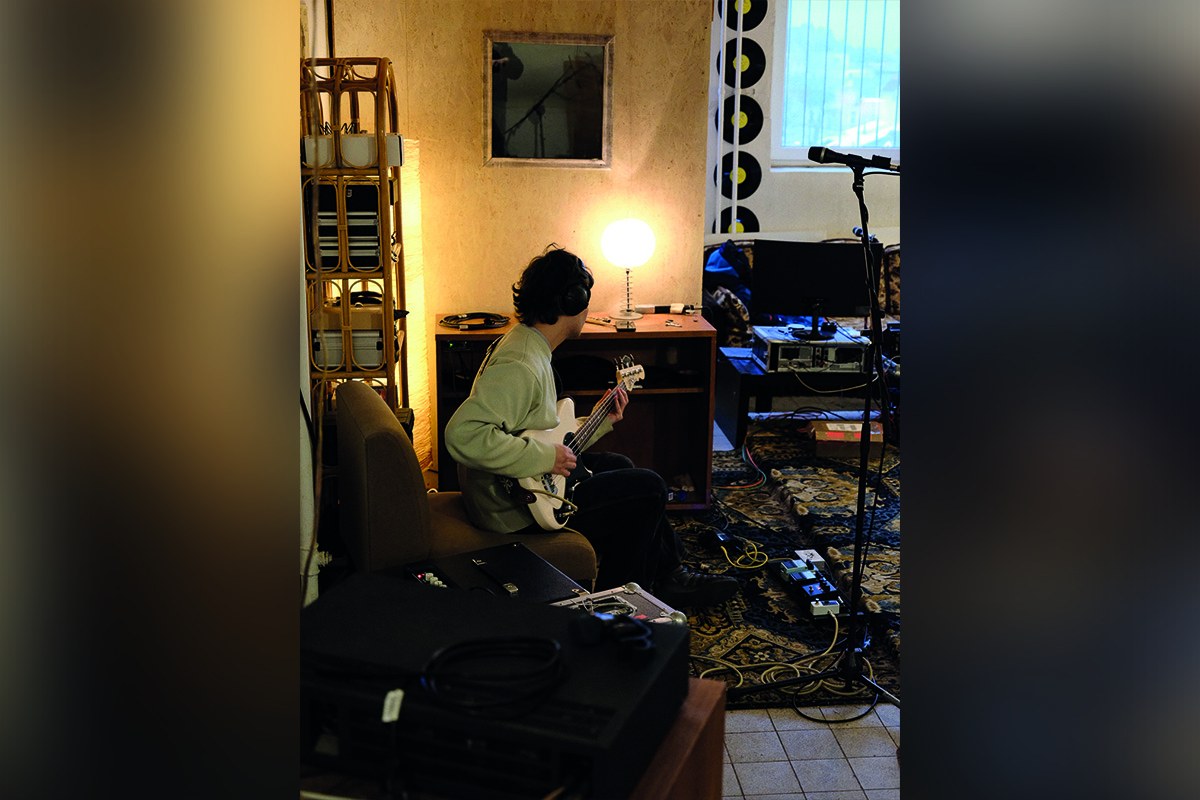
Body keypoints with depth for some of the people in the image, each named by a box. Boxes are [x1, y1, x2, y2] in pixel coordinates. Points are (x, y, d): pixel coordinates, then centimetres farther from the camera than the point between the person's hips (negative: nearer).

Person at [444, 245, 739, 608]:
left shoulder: (528, 346, 10)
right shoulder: (519, 367, -26)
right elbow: (463, 434, -38)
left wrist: (600, 422, 14)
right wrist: (544, 456, -31)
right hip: (517, 509, -11)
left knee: (618, 466, 25)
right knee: (649, 488, -3)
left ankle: (668, 576, 34)